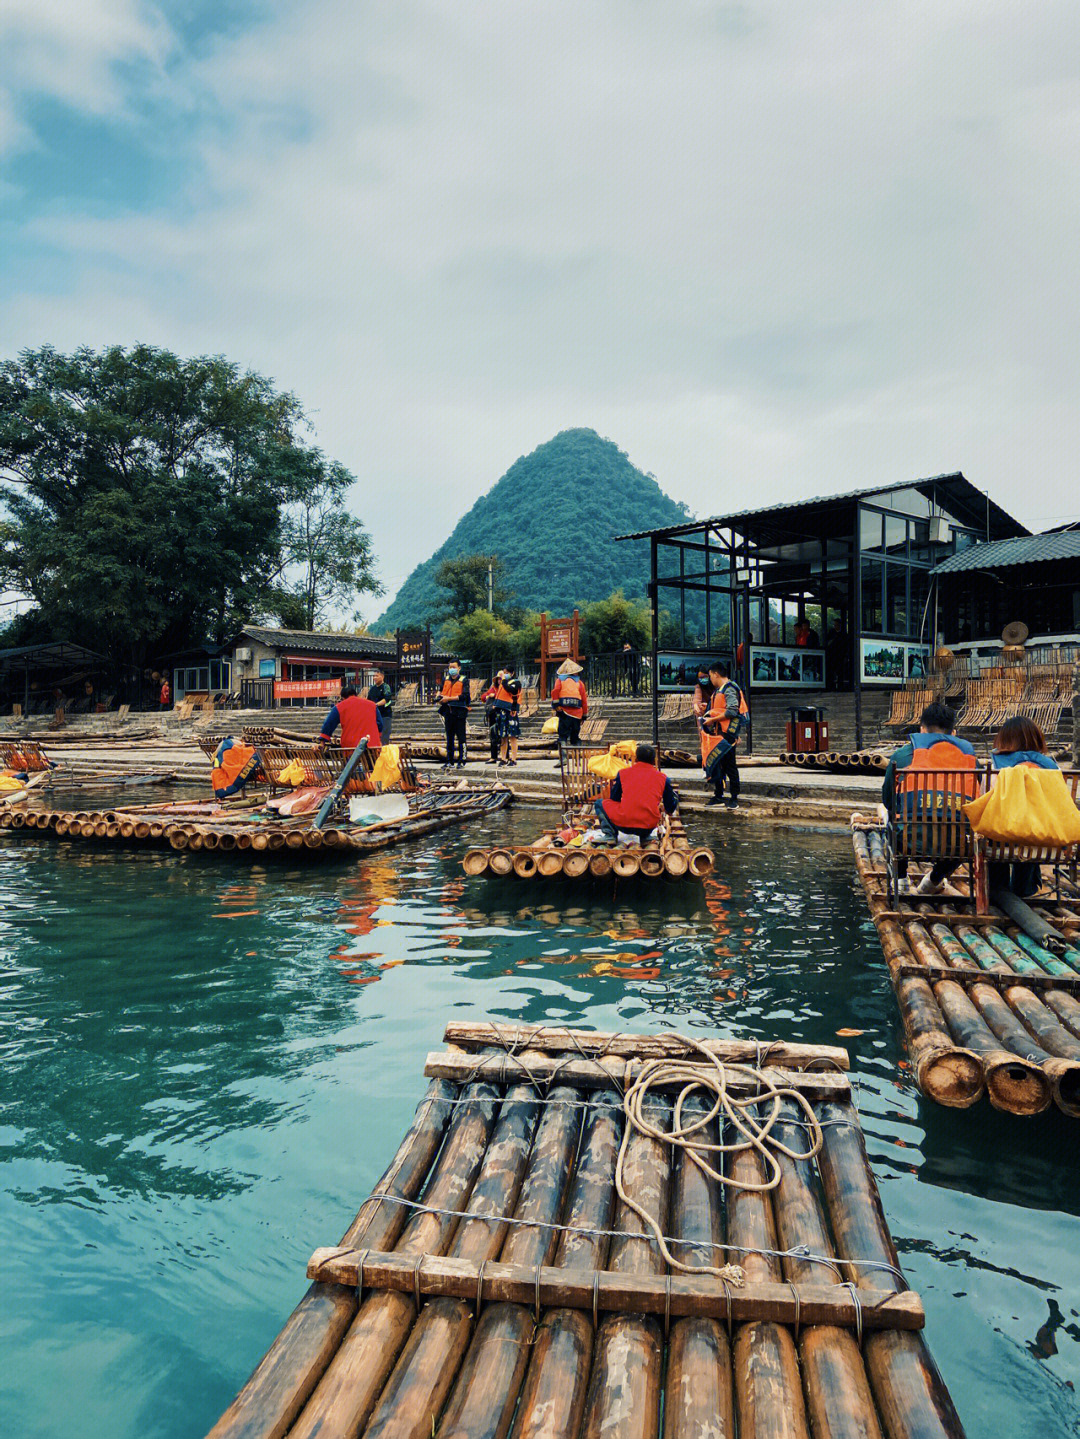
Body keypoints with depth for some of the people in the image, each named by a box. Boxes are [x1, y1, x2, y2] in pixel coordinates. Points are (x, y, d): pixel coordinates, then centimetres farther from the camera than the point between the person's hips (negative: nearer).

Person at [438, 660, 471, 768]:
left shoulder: (464, 680, -2)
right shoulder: (445, 679, 13)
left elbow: (464, 695, -13)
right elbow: (441, 691, 21)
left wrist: (449, 698, -16)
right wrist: (441, 697, -2)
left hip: (460, 712, -5)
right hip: (448, 711, 5)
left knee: (461, 738, -2)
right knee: (449, 738, 10)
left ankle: (461, 761, 2)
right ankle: (450, 761, 15)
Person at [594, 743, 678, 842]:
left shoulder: (623, 773, 8)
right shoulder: (663, 778, 10)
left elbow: (614, 799, 18)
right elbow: (670, 810, 16)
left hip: (624, 824, -2)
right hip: (649, 827, 2)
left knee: (600, 803, 26)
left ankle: (610, 834, 0)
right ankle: (645, 836, 12)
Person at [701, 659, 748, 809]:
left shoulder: (729, 689, -13)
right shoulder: (718, 690, 18)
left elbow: (732, 711, -24)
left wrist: (713, 719, -19)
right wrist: (708, 717, 12)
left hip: (726, 734, -10)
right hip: (717, 734, 10)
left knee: (729, 765, -4)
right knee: (715, 764, 12)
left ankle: (734, 798, 3)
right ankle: (718, 795, 22)